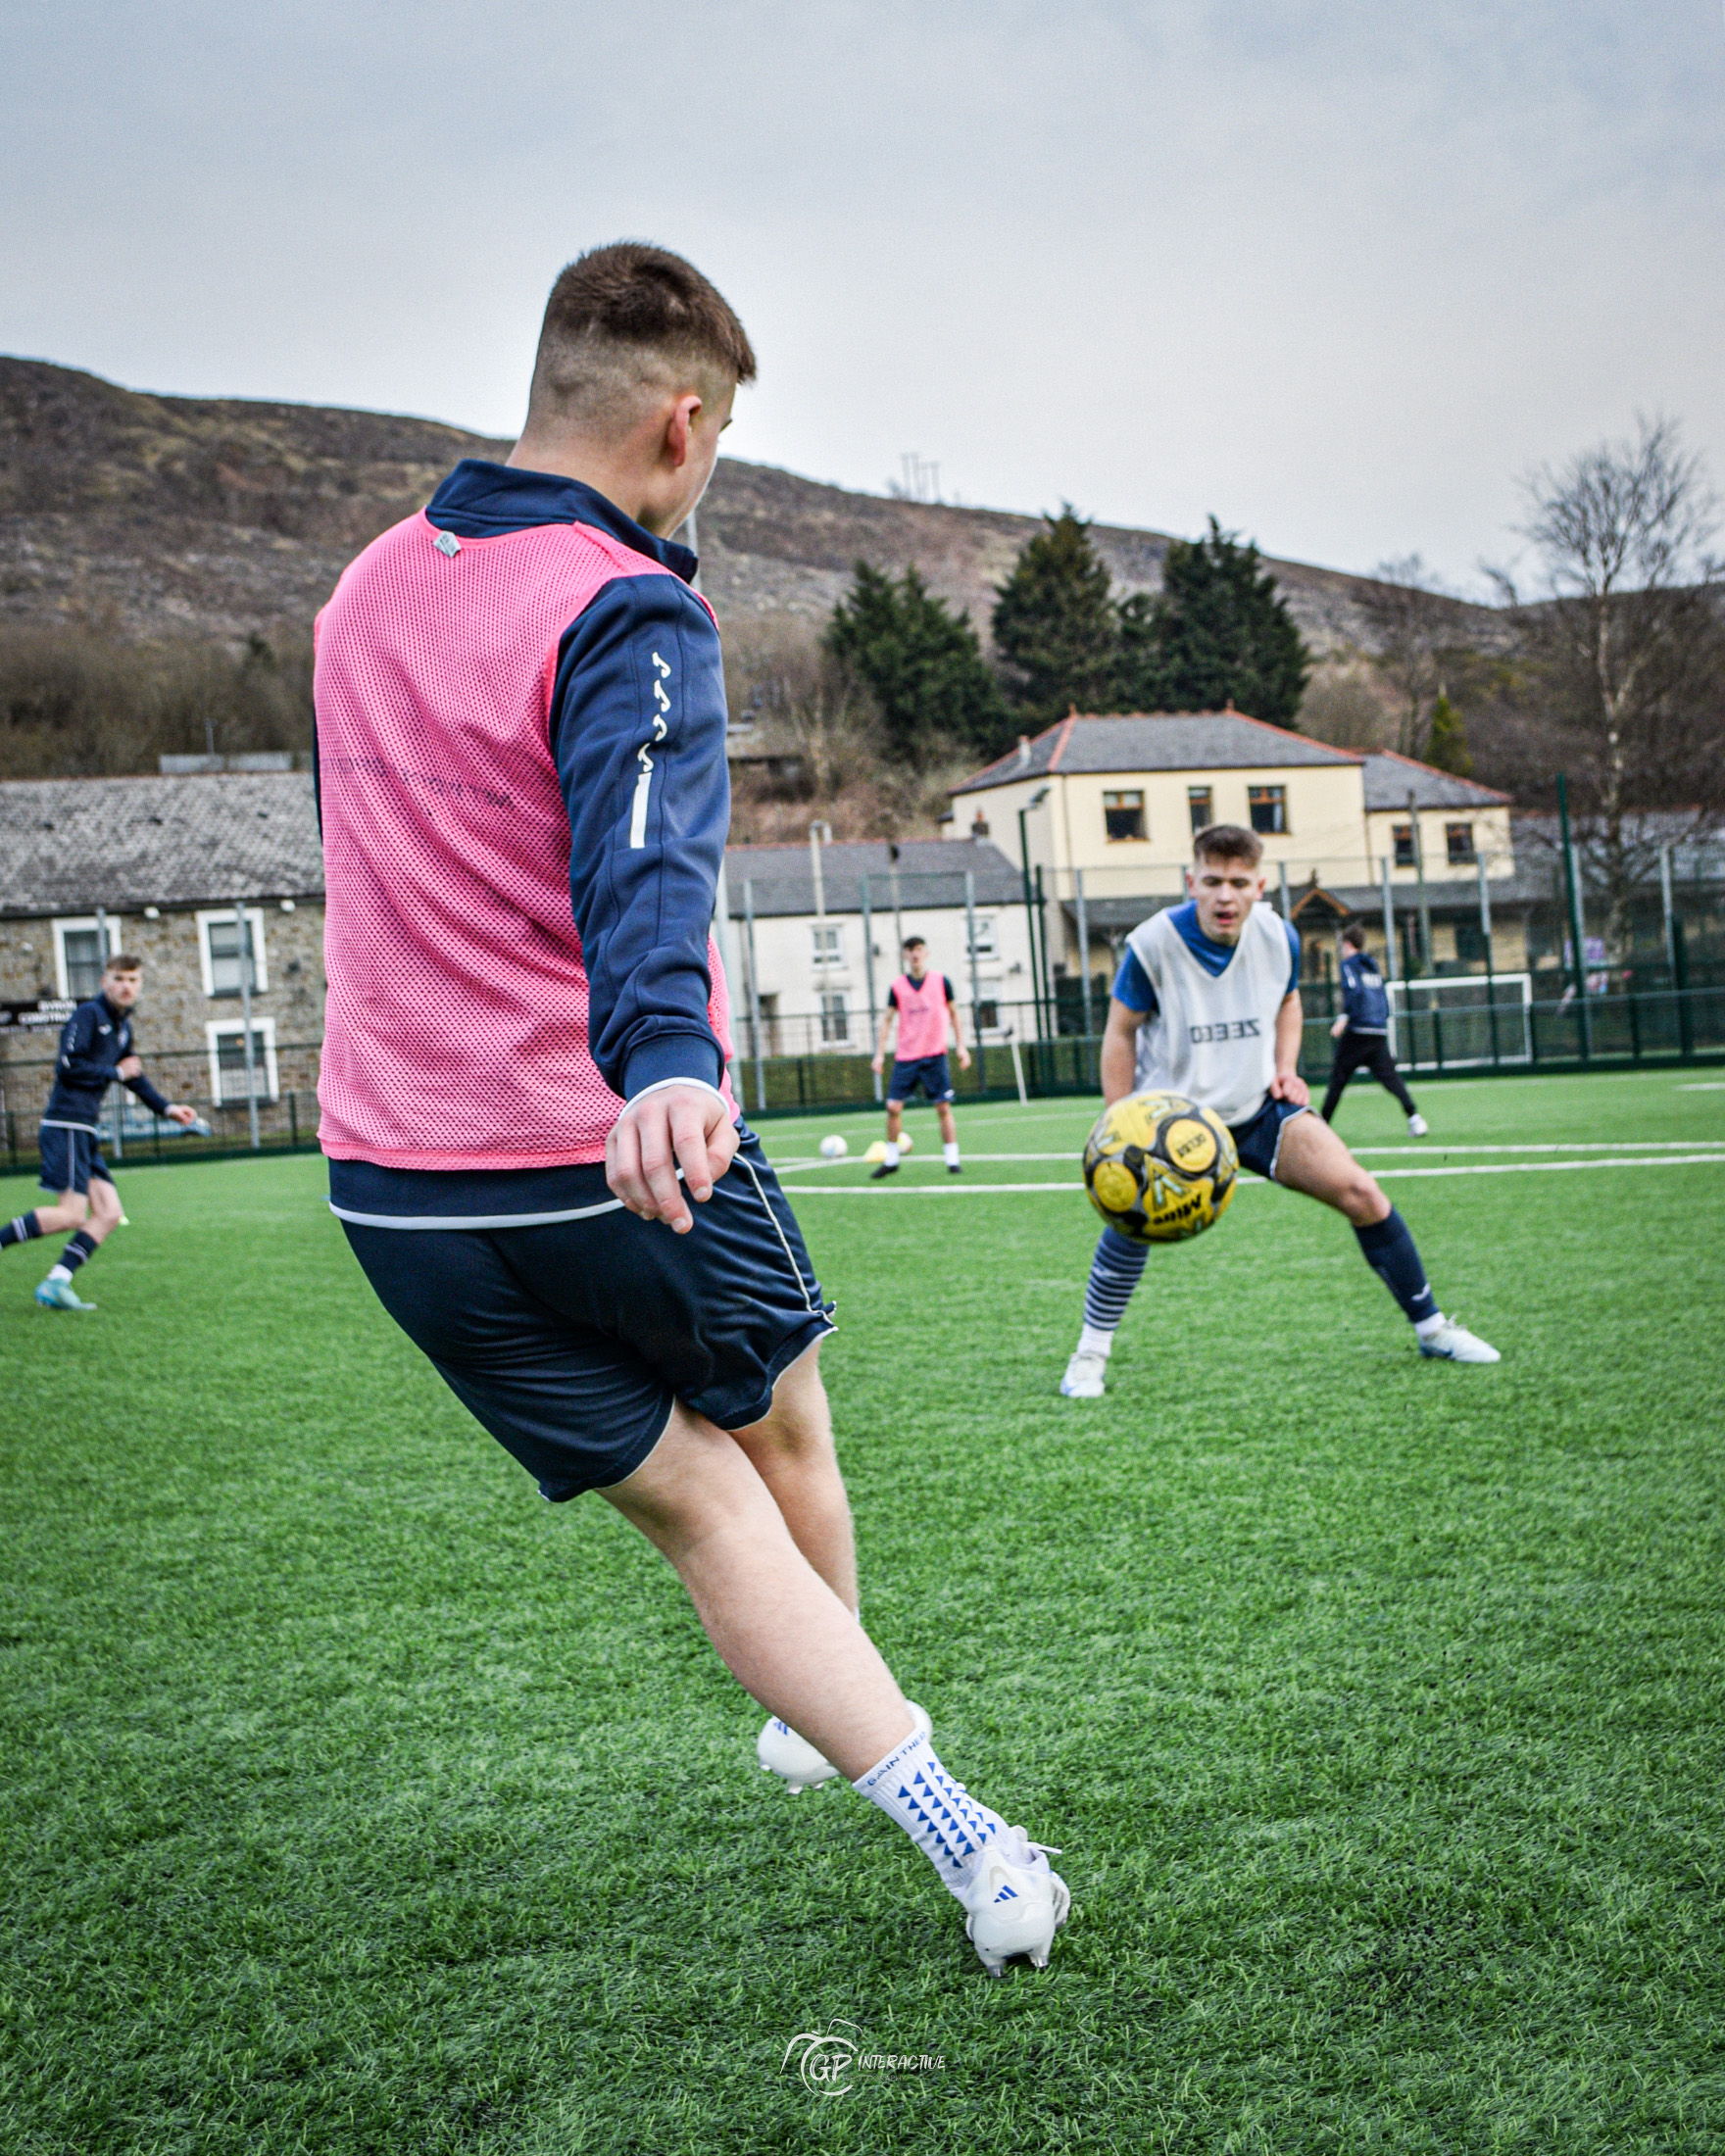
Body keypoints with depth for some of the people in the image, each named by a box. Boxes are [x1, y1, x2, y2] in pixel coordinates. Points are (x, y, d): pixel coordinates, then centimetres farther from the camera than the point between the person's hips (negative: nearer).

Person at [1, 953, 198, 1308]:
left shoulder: (122, 1025, 18)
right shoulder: (88, 1014, -8)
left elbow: (134, 1076, 33)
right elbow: (67, 1066, -18)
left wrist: (166, 1108, 30)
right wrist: (115, 1072, -7)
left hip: (86, 1132, 9)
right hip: (66, 1123, -9)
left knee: (109, 1213, 0)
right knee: (71, 1214, -16)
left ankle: (55, 1283, -1)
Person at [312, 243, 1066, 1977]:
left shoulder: (366, 588, 10)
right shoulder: (629, 613, -15)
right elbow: (644, 862, -35)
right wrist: (663, 1064, -50)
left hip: (394, 1184, 6)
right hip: (617, 1162, -6)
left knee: (699, 1509, 8)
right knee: (776, 1426, 23)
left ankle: (956, 1829, 4)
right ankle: (828, 1724, 43)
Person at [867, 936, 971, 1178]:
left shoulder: (941, 981, 2)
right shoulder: (897, 987, 3)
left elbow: (953, 1014, 10)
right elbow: (887, 1019, 8)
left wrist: (961, 1047, 5)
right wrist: (880, 1053, 2)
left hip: (935, 1055, -1)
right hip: (905, 1057, 1)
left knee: (944, 1107, -5)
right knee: (893, 1106, -3)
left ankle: (952, 1160, 2)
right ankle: (891, 1161, 11)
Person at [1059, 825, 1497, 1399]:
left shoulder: (1279, 936, -7)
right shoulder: (1153, 943, -18)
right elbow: (1121, 1032, -7)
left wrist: (1285, 1068, -1)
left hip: (1258, 1105, 3)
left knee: (1358, 1191, -9)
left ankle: (1430, 1327, 11)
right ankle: (1091, 1353, -9)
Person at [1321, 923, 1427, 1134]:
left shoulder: (1348, 964, -1)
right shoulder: (1373, 966, 20)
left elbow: (1354, 991, -19)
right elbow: (1385, 1002, 21)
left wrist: (1343, 1018, -22)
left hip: (1357, 1032, -6)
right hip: (1379, 1032, 6)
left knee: (1338, 1077, 4)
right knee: (1389, 1076, -2)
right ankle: (1414, 1116, -20)